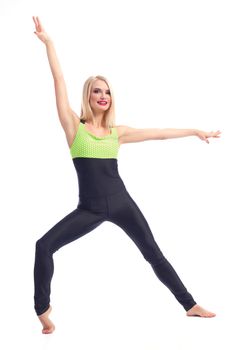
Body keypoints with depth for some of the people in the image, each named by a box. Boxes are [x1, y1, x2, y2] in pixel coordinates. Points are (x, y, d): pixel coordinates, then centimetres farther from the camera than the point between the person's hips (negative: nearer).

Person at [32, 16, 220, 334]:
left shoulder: (117, 132, 7)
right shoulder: (74, 126, -1)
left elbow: (158, 133, 16)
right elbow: (59, 81, -5)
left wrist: (195, 131, 22)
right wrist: (48, 42, -6)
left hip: (120, 202, 2)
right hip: (90, 208, -2)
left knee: (154, 254, 7)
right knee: (45, 245, -19)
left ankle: (190, 305, 20)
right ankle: (43, 310, -4)